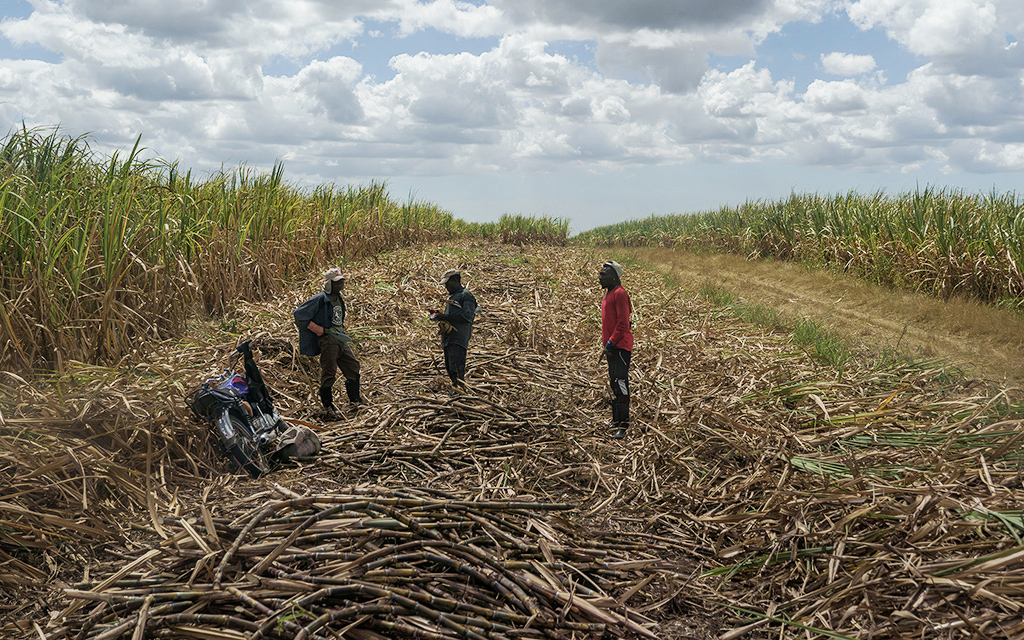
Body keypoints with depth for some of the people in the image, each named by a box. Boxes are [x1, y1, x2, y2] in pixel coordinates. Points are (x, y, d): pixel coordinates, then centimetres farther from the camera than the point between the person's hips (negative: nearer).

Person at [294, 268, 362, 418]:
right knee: (329, 372, -6)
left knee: (353, 366, 11)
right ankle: (327, 405, 5)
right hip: (327, 340, -8)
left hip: (340, 339, 8)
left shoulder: (339, 298, 15)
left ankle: (354, 397, 27)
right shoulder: (320, 299, -12)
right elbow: (299, 314, -13)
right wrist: (321, 330, -13)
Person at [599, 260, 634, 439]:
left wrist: (611, 343, -19)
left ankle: (623, 426, -10)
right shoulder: (609, 294, 17)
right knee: (614, 384, 14)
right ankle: (616, 421, 21)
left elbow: (622, 323, -19)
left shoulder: (620, 294, -13)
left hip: (621, 346, -10)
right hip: (612, 347, 10)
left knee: (620, 384, -11)